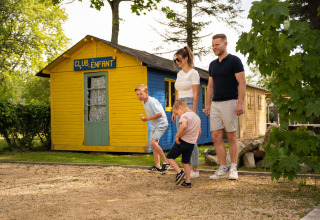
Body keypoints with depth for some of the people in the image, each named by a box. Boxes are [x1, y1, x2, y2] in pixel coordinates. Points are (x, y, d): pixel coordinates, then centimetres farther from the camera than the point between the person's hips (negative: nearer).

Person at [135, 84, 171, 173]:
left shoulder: (152, 101, -24)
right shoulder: (143, 102, 6)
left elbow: (160, 113, -25)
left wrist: (148, 118, -24)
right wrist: (145, 118, 6)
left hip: (161, 124, -10)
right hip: (154, 125, 10)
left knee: (153, 142, -20)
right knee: (154, 144, 9)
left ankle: (166, 162, -10)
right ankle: (157, 166, 17)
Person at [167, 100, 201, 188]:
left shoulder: (184, 115, -12)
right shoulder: (197, 117, 16)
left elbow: (184, 126, -33)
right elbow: (199, 132, 22)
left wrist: (177, 136, -23)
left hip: (183, 141, -8)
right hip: (191, 144, 8)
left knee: (170, 157, 6)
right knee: (186, 161, 16)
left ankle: (179, 172, -10)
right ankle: (188, 182, 13)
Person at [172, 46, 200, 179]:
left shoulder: (193, 73, -8)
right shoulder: (179, 74, 16)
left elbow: (196, 95, -12)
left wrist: (193, 113, -18)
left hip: (189, 106, -8)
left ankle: (195, 169, 0)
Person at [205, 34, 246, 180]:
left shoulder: (234, 61, -4)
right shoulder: (213, 64, 16)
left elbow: (242, 83, -9)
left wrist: (240, 103, -17)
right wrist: (208, 105, 12)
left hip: (229, 102, -6)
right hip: (215, 104, 6)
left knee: (232, 137, 0)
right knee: (216, 137, 1)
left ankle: (233, 168, 8)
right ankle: (223, 169, 7)